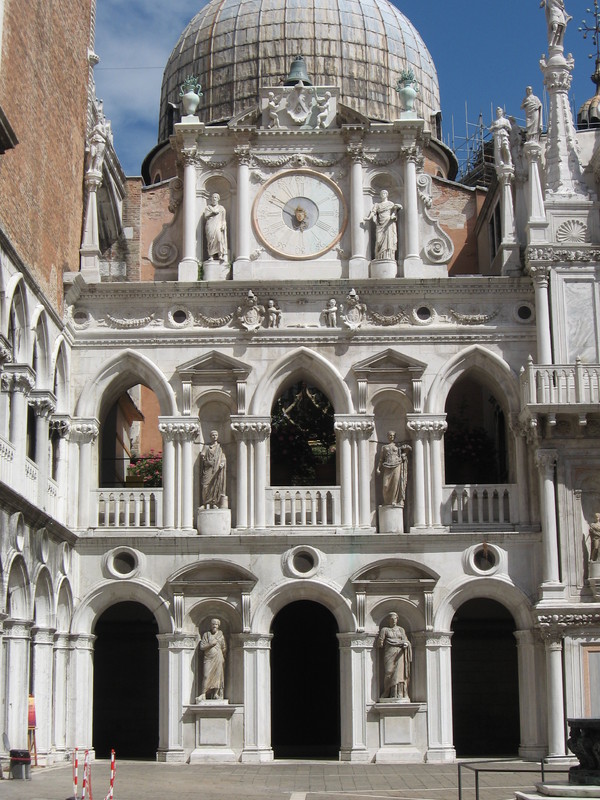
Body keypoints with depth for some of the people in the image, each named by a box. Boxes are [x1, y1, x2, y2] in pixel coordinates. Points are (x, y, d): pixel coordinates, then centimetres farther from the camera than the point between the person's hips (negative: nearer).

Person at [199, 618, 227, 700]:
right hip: (208, 659, -2)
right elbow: (202, 647, 1)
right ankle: (203, 694, -13)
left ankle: (216, 694, 2)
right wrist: (211, 644, -12)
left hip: (219, 659, 2)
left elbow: (224, 648, 16)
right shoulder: (206, 635, 8)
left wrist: (223, 658, 8)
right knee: (206, 676, -12)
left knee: (218, 676, -2)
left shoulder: (221, 635, 12)